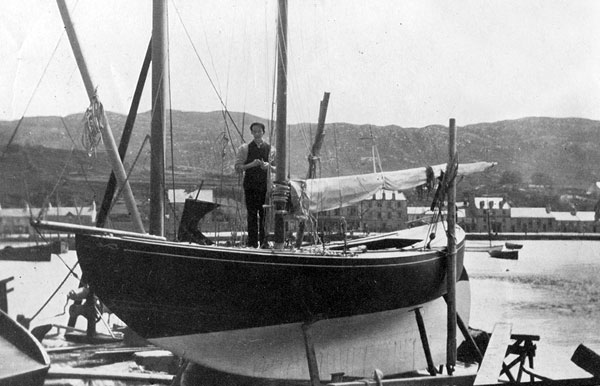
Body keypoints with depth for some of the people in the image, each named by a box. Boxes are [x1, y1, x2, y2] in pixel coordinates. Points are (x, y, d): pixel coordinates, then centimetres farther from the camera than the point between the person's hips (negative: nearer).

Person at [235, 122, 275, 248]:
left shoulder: (270, 149, 9)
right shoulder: (245, 148, 7)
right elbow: (238, 167, 2)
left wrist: (266, 165, -15)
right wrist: (251, 164, -13)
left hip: (265, 185, 0)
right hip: (250, 185, 0)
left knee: (265, 214, -3)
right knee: (252, 214, -1)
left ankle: (264, 242, 2)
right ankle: (252, 243, 2)